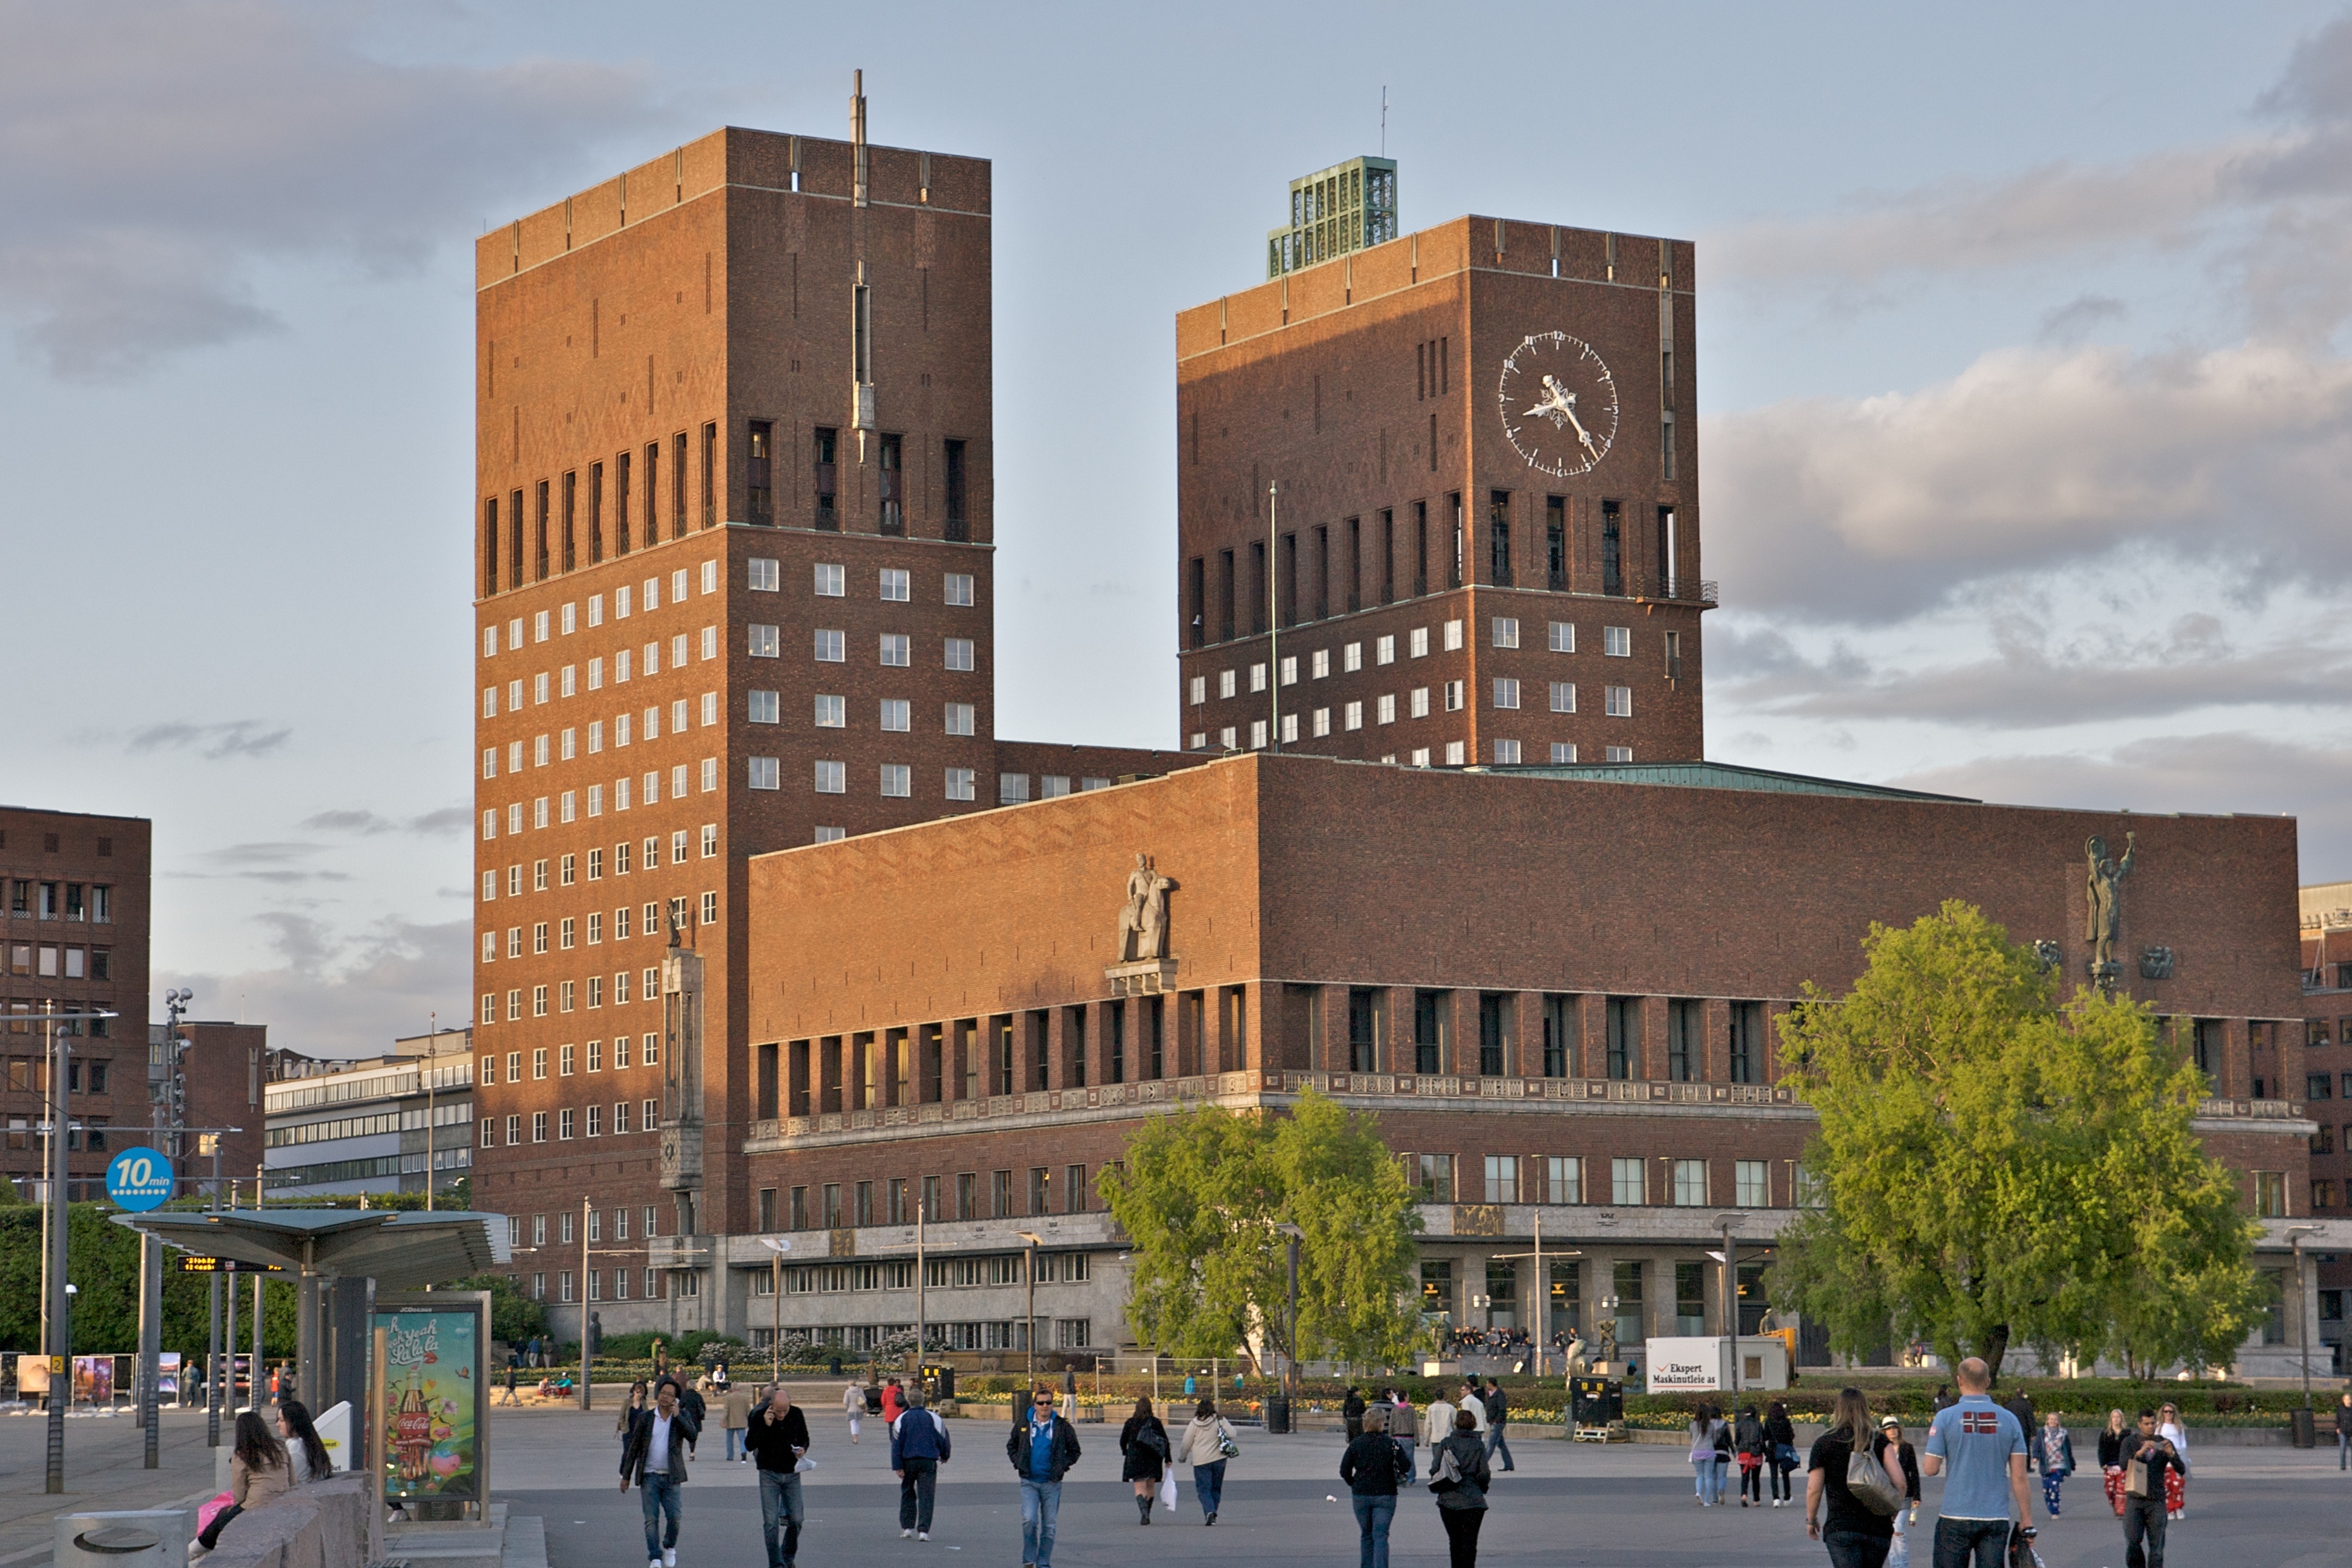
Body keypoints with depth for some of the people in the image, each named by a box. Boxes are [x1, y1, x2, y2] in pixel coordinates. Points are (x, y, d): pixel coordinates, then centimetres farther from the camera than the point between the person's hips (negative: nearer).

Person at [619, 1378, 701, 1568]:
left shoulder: (682, 1416, 4)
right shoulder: (645, 1418, 4)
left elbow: (692, 1434, -14)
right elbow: (634, 1447, 7)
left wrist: (678, 1416, -20)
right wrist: (626, 1476, 6)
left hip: (671, 1477, 0)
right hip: (649, 1477, 0)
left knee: (674, 1517, -4)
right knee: (651, 1519, -5)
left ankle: (670, 1548, 22)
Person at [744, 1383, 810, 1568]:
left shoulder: (796, 1415, -2)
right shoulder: (760, 1417, -10)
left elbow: (804, 1438, 12)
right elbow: (749, 1445, -15)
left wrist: (803, 1449, -11)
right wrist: (765, 1425, -25)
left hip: (791, 1473, 2)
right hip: (769, 1474, -2)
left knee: (797, 1520, 1)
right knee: (770, 1522, -8)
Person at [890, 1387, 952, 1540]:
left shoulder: (902, 1419, 0)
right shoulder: (933, 1418, 1)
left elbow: (896, 1445, -3)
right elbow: (944, 1440, 6)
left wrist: (898, 1467, -3)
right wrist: (944, 1456, 25)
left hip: (908, 1461, 0)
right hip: (929, 1462, 0)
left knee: (907, 1494, 16)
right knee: (926, 1496, -1)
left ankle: (907, 1527, 14)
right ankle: (923, 1531, -10)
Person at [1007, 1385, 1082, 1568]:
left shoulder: (1063, 1427, 1)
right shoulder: (1023, 1426, 3)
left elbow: (1074, 1451, 12)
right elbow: (1011, 1447, 18)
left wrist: (1063, 1465, -2)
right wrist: (1018, 1463, 3)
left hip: (1052, 1483, 0)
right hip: (1029, 1482, 0)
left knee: (1049, 1526, 4)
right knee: (1029, 1520, -14)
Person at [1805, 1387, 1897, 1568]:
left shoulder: (1823, 1443, 1)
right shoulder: (1880, 1441, 4)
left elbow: (1814, 1489, 0)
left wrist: (1811, 1520, 15)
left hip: (1840, 1528, -3)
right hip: (1878, 1528, 3)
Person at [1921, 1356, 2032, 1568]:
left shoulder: (1946, 1418, -6)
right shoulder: (2009, 1420, 2)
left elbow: (1931, 1469, -6)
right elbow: (2019, 1475, 1)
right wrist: (2026, 1519, 8)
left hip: (1955, 1517, -2)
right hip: (1996, 1519, 2)